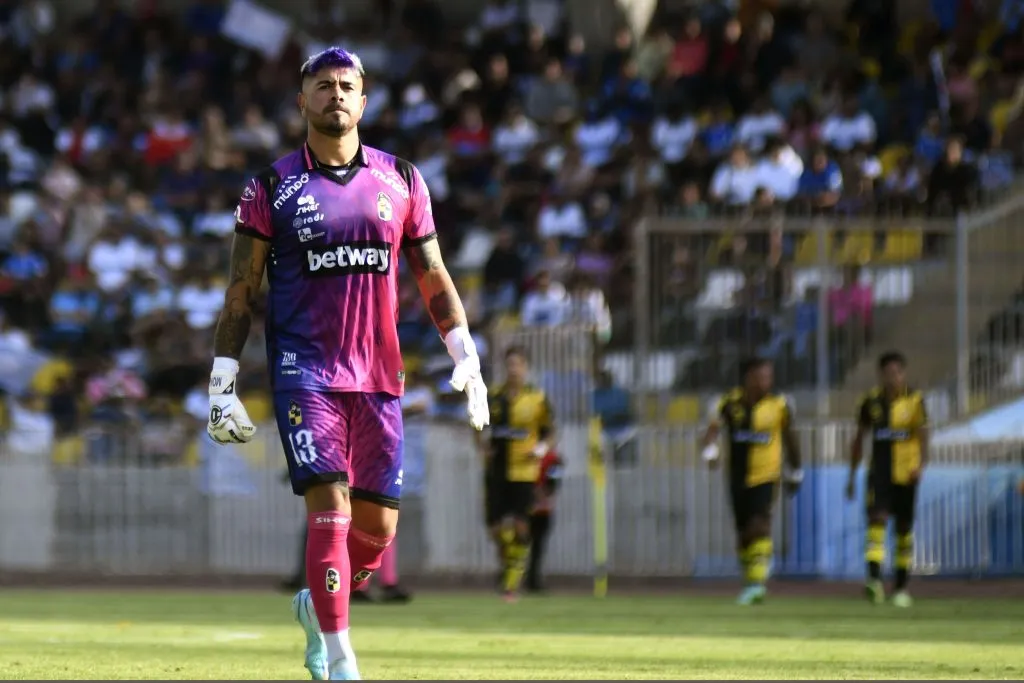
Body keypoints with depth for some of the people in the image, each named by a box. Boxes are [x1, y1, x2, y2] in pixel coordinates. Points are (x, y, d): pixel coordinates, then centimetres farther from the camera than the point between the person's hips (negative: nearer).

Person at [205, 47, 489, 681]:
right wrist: (223, 381, 0)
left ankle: (317, 606, 33)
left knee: (378, 523, 4)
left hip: (378, 373, 3)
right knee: (330, 506, -16)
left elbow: (434, 277, 15)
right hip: (303, 369, -3)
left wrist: (466, 355, 6)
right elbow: (242, 291, 4)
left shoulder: (400, 180, 9)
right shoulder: (273, 187, 2)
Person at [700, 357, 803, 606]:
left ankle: (757, 582, -24)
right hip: (738, 478, 3)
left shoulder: (778, 405, -3)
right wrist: (710, 452, -36)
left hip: (766, 476, -3)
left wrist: (795, 472, 19)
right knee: (743, 532, 10)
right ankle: (751, 581, 29)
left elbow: (789, 439, 10)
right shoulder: (730, 403, -3)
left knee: (759, 525, -20)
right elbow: (713, 428, -16)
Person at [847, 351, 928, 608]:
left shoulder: (914, 400, -1)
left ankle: (901, 588, 19)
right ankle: (874, 579, -30)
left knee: (904, 529, 7)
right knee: (877, 519, -18)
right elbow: (859, 439, 13)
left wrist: (921, 465, -25)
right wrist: (852, 476, 13)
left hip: (905, 473, -1)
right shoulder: (871, 401, 5)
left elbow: (922, 435, -8)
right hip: (879, 473, 1)